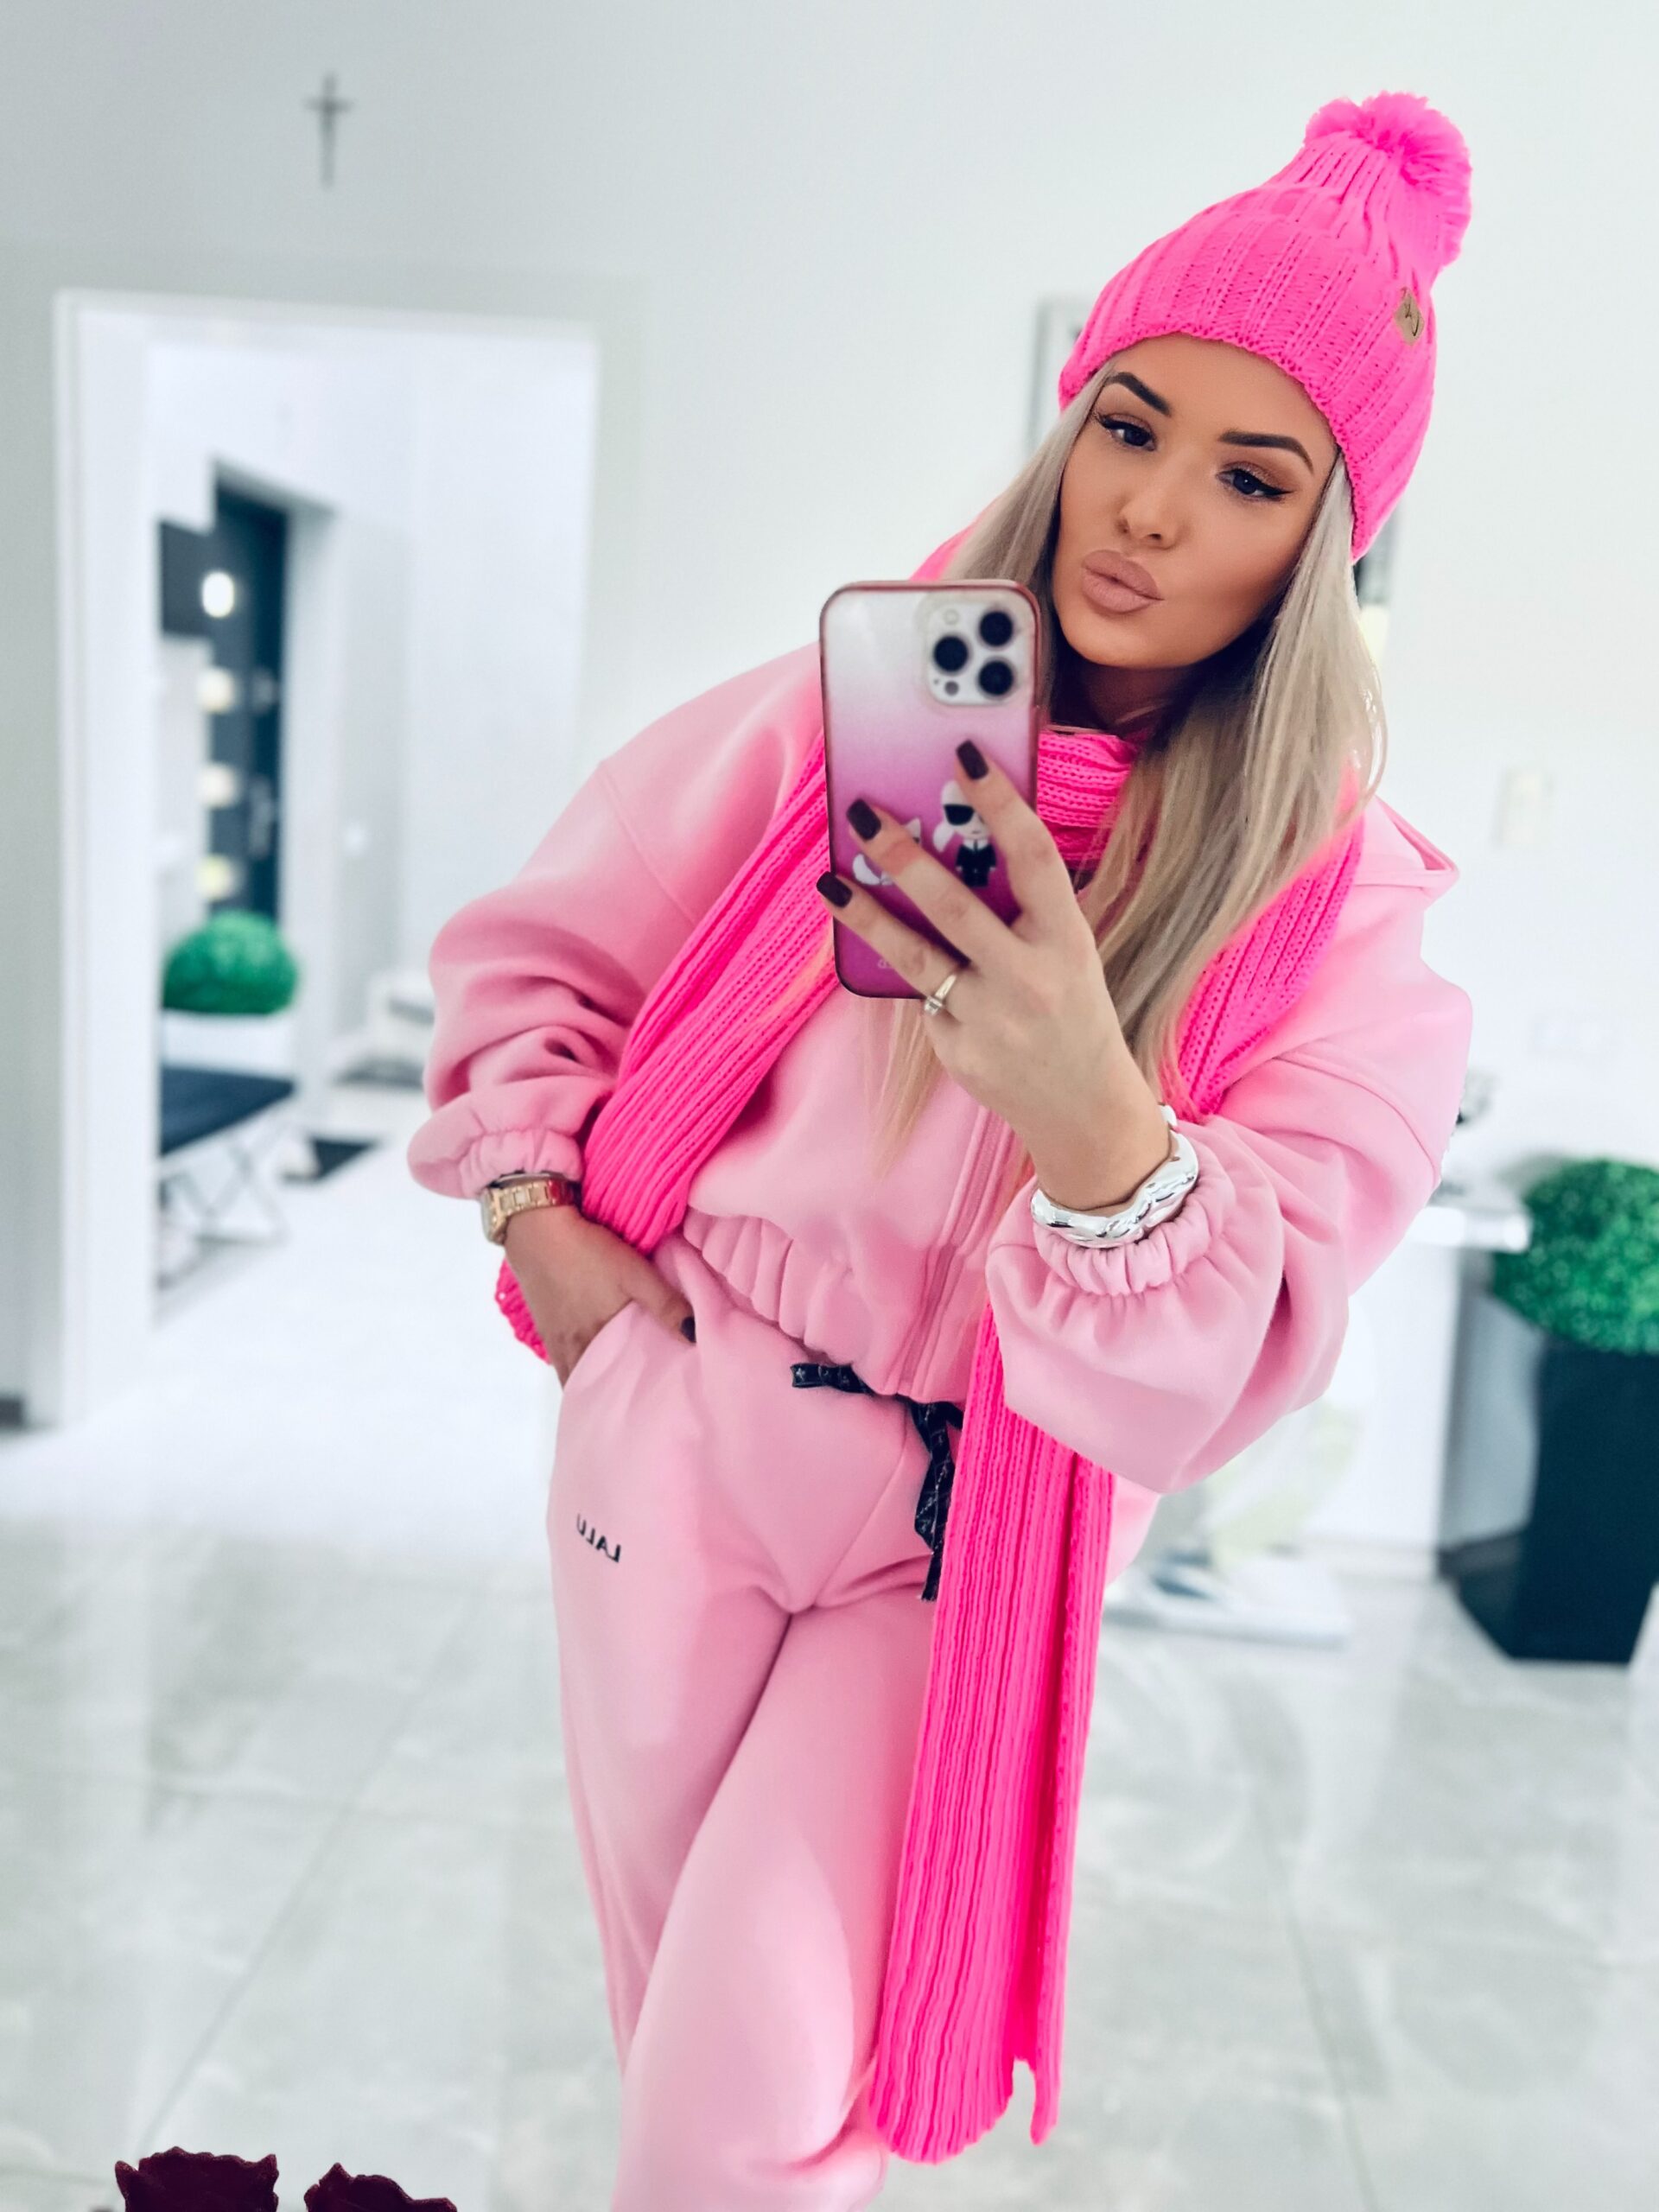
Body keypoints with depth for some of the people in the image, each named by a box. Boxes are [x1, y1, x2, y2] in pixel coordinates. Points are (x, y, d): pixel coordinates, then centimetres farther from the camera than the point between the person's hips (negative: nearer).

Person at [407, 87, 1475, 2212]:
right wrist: (541, 1216, -4)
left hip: (968, 1530, -2)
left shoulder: (1339, 900, -11)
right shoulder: (848, 711, -7)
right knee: (663, 1989, 21)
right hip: (678, 1422, 3)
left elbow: (1230, 1365, -20)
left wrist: (1095, 1121, -38)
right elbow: (531, 951, 5)